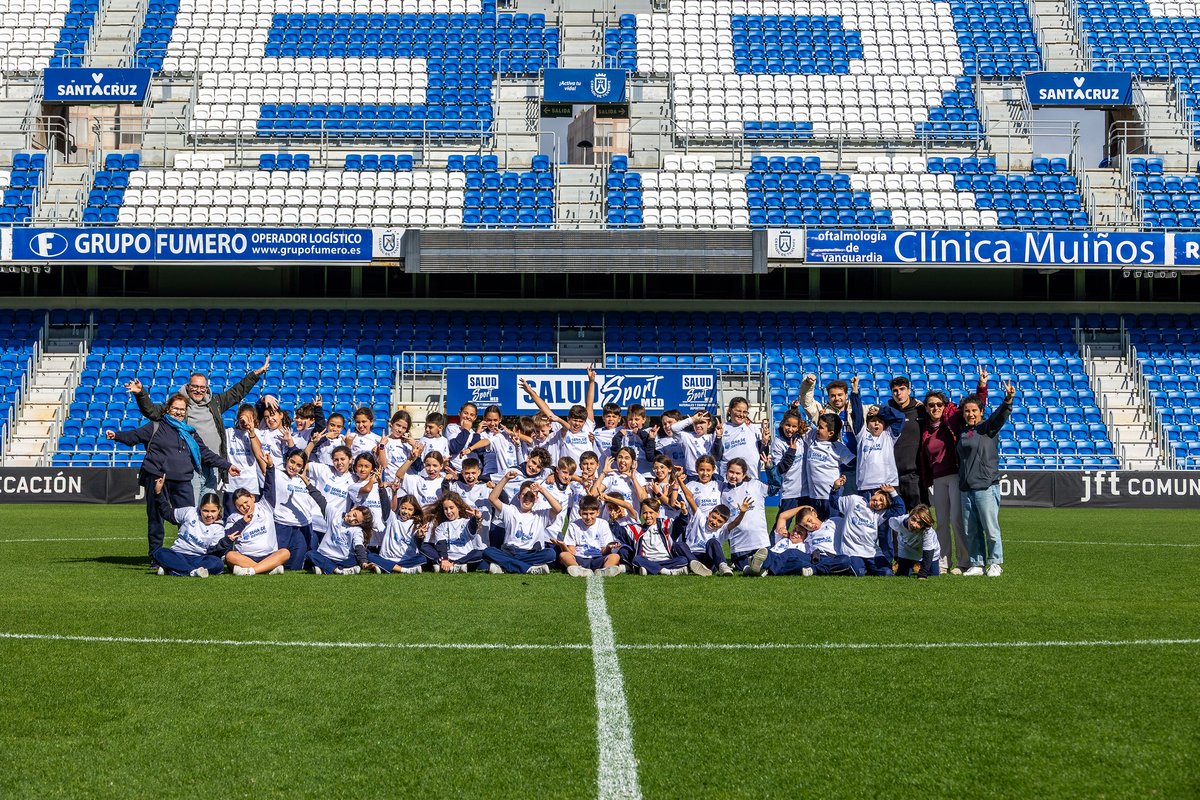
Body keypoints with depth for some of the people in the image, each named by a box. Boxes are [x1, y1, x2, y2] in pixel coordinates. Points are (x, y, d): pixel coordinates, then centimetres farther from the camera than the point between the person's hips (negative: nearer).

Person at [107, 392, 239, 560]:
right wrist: (116, 435, -17)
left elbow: (205, 453, 24)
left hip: (182, 482, 3)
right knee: (156, 519, 1)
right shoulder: (156, 427, 9)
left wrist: (227, 465, 22)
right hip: (157, 478, -3)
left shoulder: (190, 432, 20)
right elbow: (134, 436, 2)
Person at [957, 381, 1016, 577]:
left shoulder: (988, 428, 0)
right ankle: (976, 564, 16)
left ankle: (995, 563, 6)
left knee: (991, 529, -5)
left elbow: (1000, 416, -19)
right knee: (971, 531, 7)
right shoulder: (963, 433, 16)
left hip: (986, 487, -6)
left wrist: (1008, 400, -36)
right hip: (966, 489, 6)